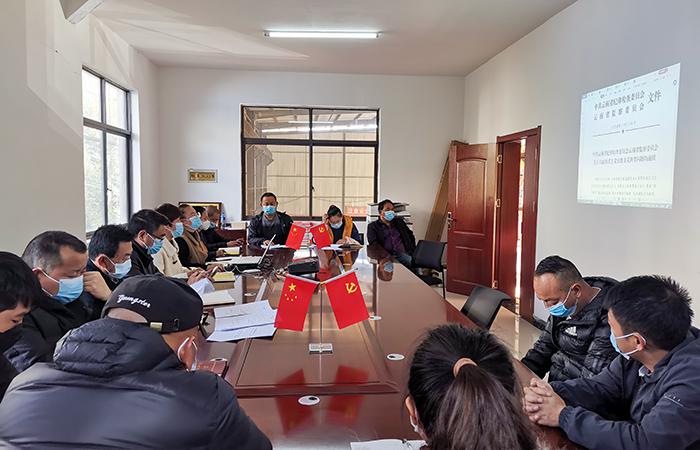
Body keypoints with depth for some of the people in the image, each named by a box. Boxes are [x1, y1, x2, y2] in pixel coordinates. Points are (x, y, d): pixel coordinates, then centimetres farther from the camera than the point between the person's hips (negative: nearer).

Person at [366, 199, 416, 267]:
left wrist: (413, 251, 13)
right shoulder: (373, 226, 13)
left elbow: (410, 235, 31)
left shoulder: (399, 221, 26)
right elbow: (374, 244, -1)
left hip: (404, 254, 4)